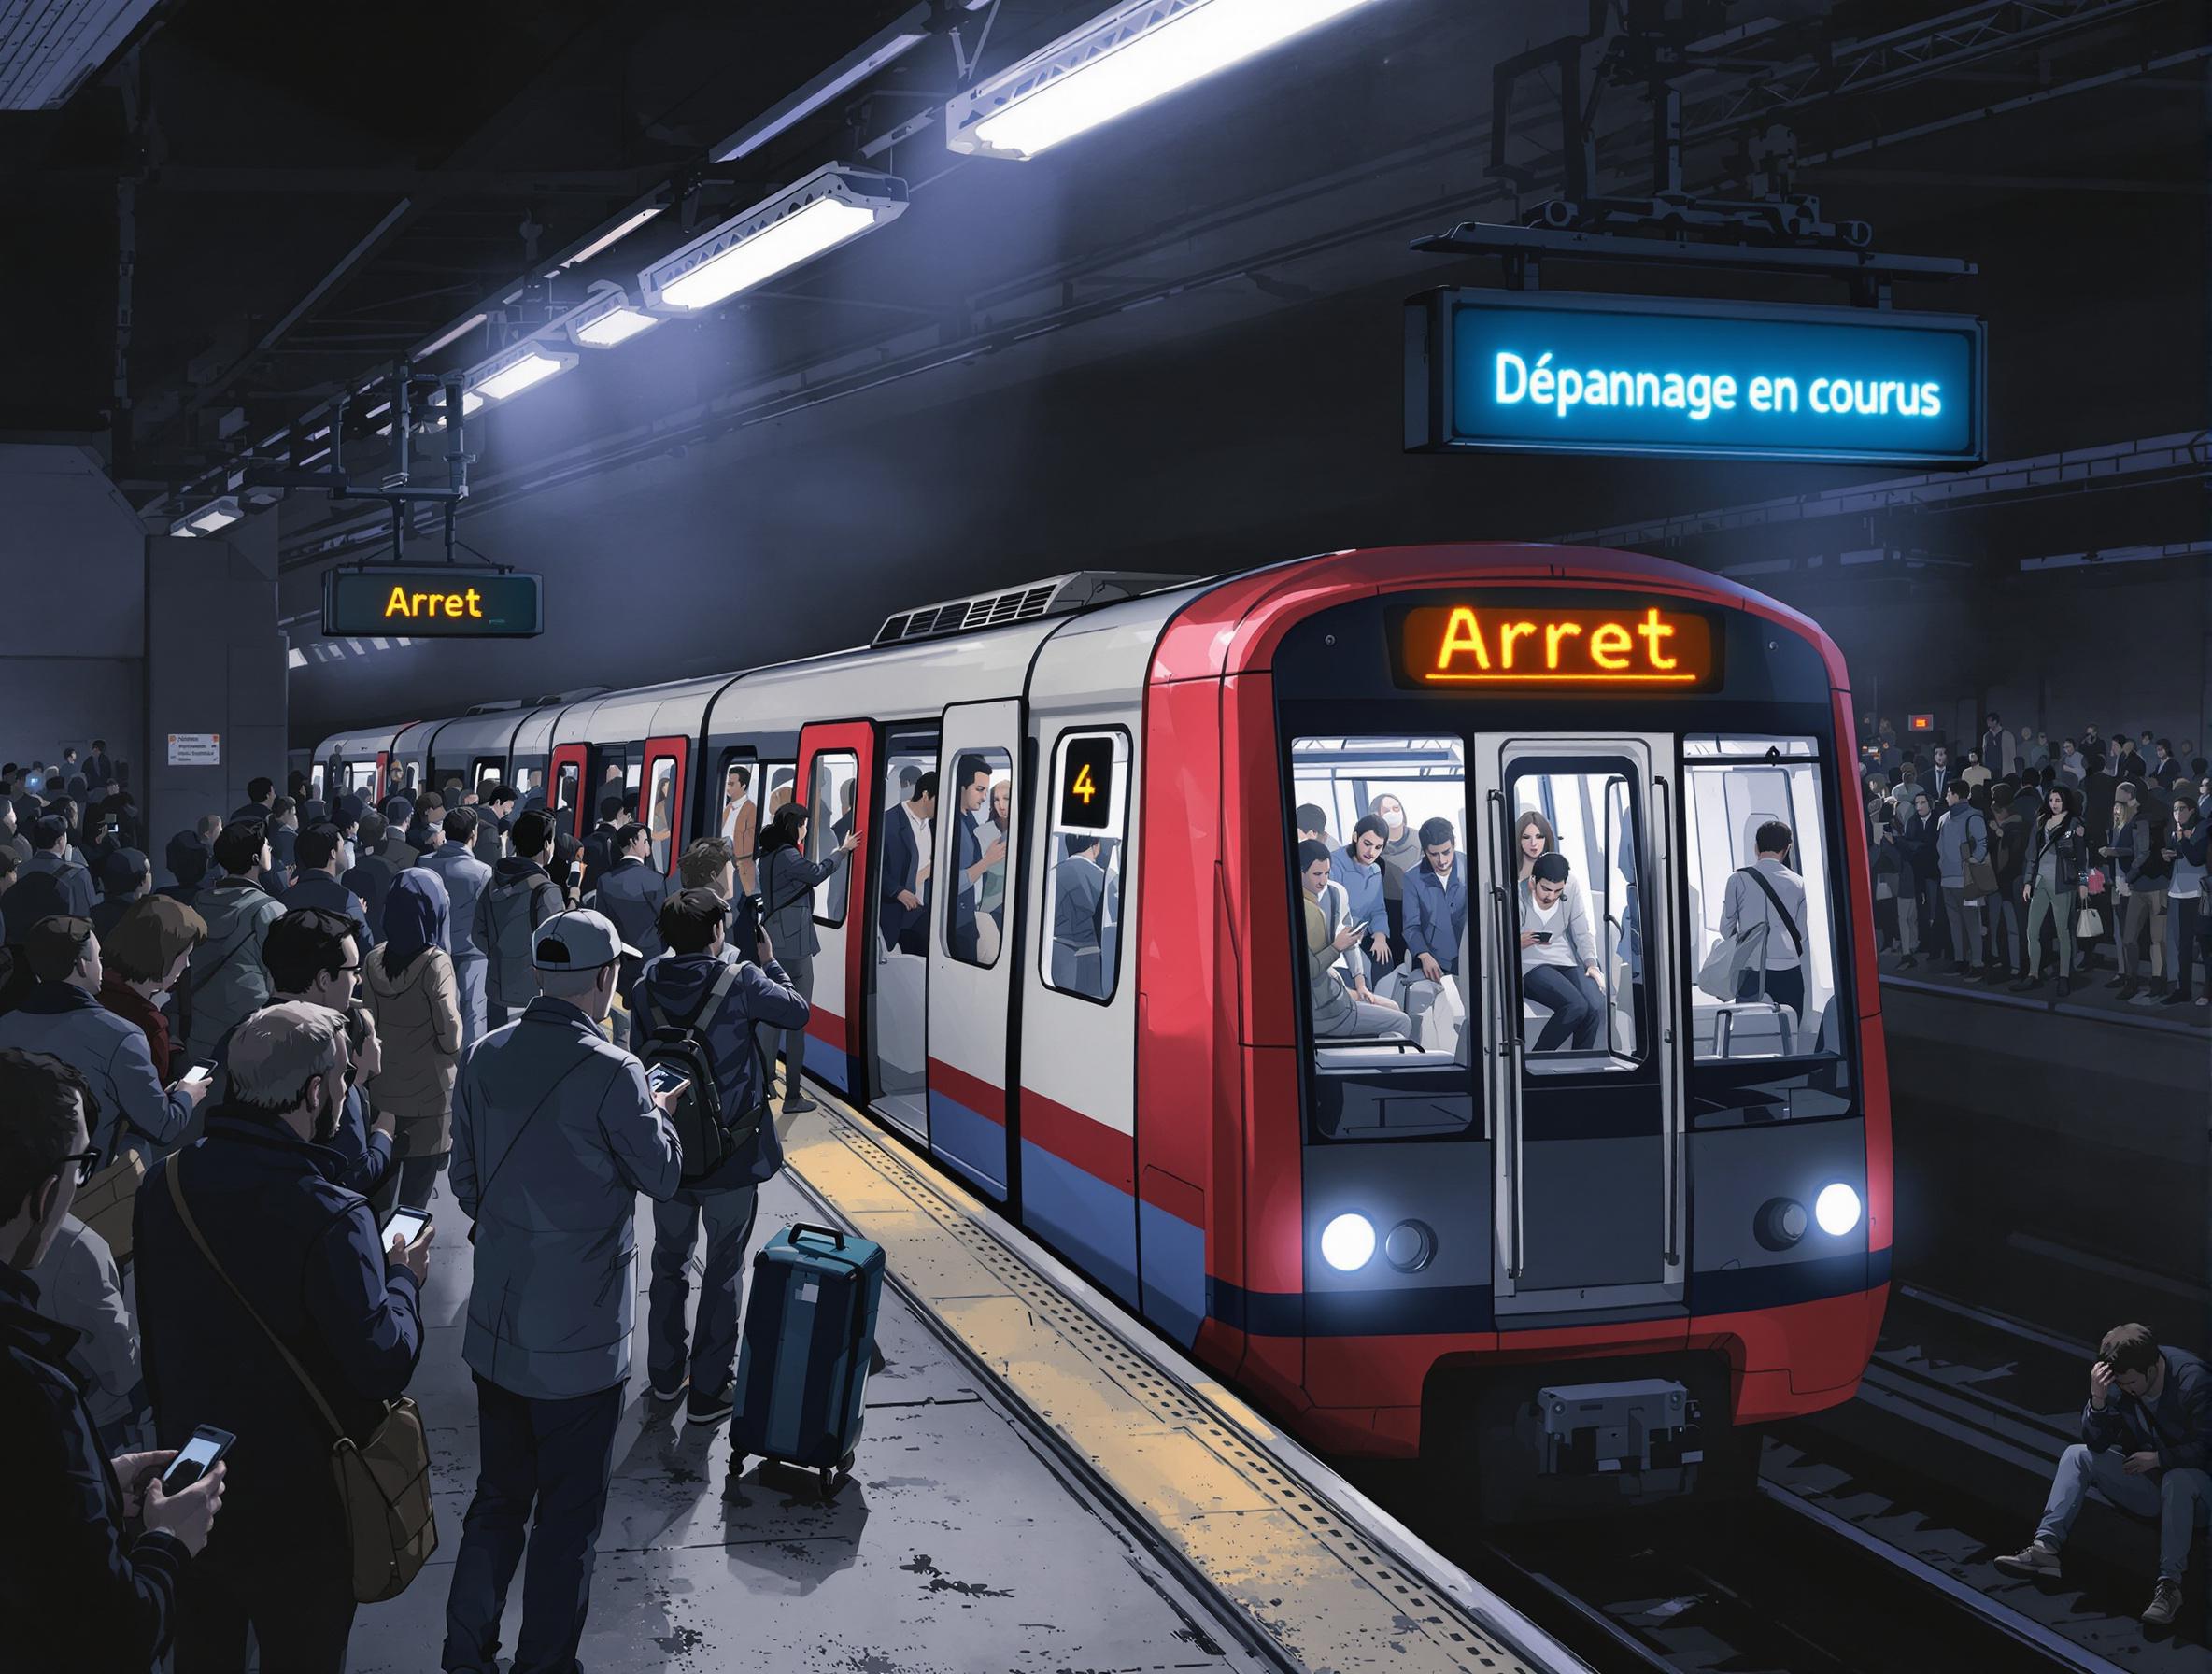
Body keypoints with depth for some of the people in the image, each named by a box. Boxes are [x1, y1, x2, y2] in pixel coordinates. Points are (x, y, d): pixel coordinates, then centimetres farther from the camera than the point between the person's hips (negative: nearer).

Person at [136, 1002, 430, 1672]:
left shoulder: (163, 1184, -7)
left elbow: (152, 1341, 5)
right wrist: (403, 1277, -7)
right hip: (297, 1511, -6)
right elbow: (382, 1364, -23)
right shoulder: (329, 1218, -27)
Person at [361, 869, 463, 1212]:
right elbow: (450, 1038, -18)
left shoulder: (373, 961, -2)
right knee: (415, 1195, 5)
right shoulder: (435, 964, -17)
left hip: (380, 1094, 5)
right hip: (427, 1098, -5)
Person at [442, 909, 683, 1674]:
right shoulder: (610, 1073, -21)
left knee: (498, 1496, 19)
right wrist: (657, 1114, 11)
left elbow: (465, 1181, 9)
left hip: (495, 1329, 6)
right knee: (569, 1512, 8)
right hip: (579, 1337, -6)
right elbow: (662, 1176, -7)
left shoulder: (485, 1057, -1)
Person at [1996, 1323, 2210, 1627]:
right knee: (2076, 1455, -12)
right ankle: (2045, 1546, -27)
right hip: (2143, 1479, 5)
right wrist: (2097, 1399, -27)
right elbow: (2097, 1443, -11)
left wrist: (2158, 1458, -20)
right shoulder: (2117, 1380, -8)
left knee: (2178, 1480, -39)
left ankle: (2170, 1585, -41)